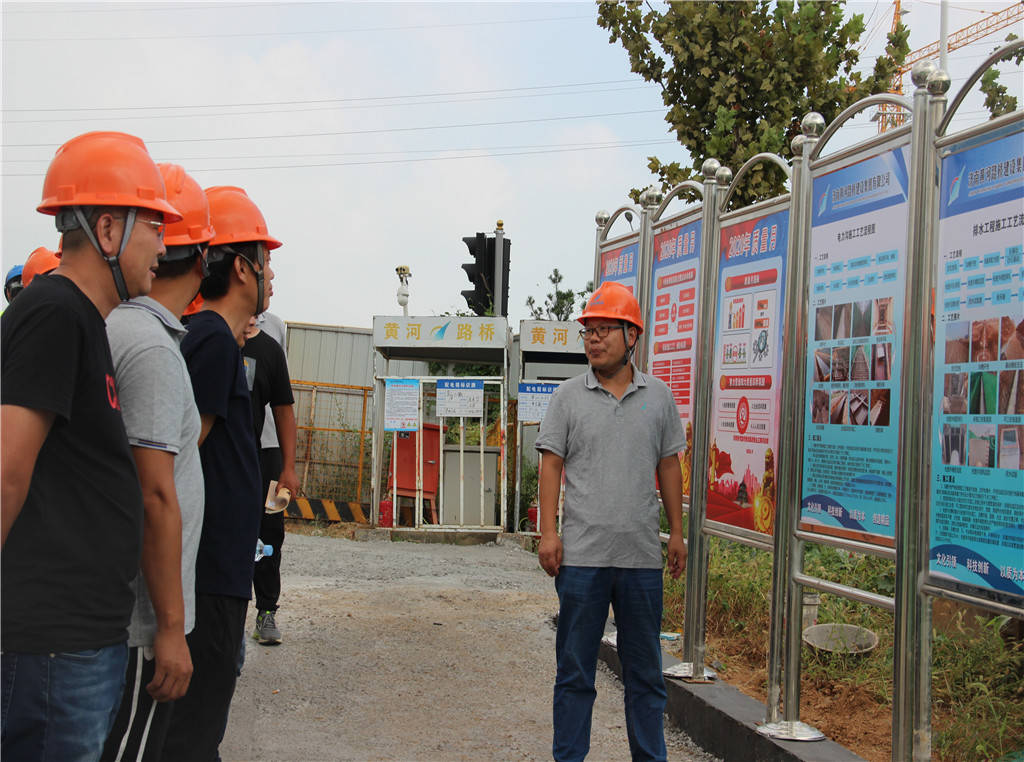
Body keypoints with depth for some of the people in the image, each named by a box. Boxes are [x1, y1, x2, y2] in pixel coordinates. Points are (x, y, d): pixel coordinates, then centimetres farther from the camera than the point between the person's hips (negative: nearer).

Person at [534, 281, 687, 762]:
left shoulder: (658, 395, 8)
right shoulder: (569, 396, 3)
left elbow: (669, 466, 12)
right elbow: (551, 464, 1)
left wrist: (677, 533, 10)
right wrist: (548, 533, -6)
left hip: (642, 557, 2)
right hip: (581, 556, -1)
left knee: (645, 669, 10)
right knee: (574, 669, 5)